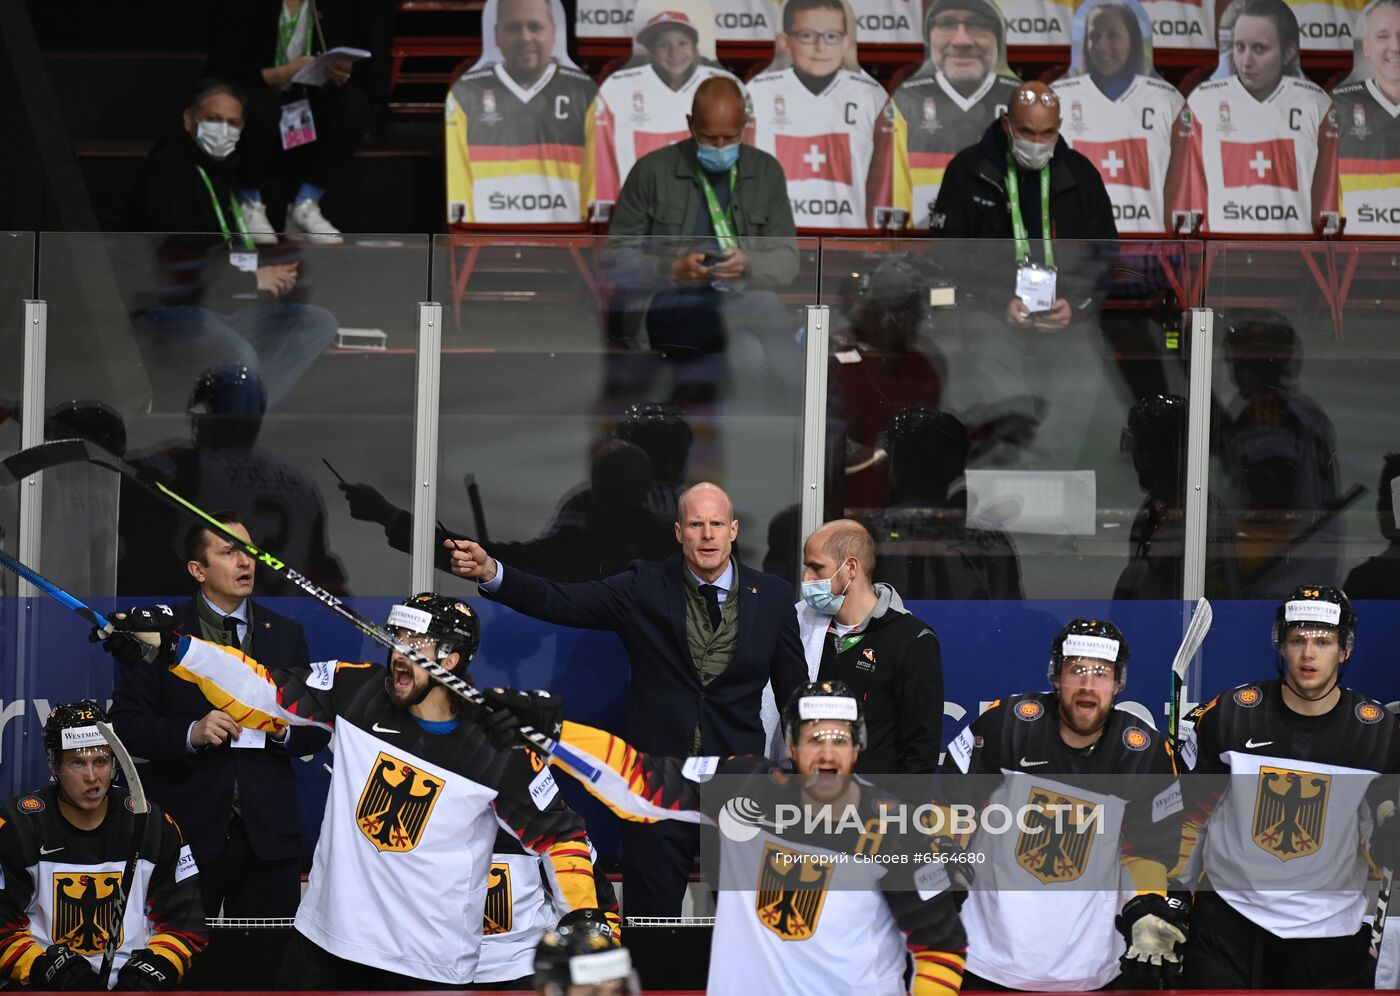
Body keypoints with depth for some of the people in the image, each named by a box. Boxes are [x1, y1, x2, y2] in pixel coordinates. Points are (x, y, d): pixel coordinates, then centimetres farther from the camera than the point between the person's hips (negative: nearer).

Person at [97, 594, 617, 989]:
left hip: (431, 967, -3)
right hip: (326, 942, 3)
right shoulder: (358, 692, -2)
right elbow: (264, 693, -1)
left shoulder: (499, 752, -9)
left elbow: (560, 836, -1)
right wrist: (170, 648, -10)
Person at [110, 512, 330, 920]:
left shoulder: (286, 634, 13)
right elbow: (125, 721, -2)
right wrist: (191, 733, -17)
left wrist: (284, 730, -9)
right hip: (189, 828, -2)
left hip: (268, 831, 3)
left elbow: (317, 730, 13)